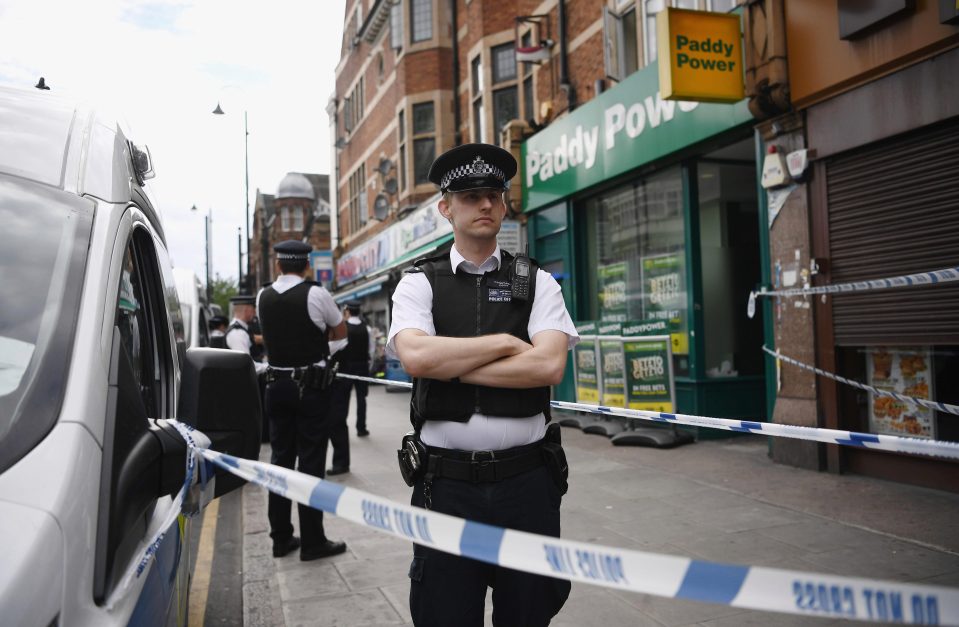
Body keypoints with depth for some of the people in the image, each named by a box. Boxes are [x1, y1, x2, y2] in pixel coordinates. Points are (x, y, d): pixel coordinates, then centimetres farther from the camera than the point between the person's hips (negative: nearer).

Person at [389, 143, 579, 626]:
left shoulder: (536, 282, 4)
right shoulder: (420, 283, 3)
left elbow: (548, 366, -12)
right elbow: (415, 357, -16)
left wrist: (449, 365, -13)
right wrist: (505, 342, -10)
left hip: (527, 478, 1)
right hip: (447, 482, -1)